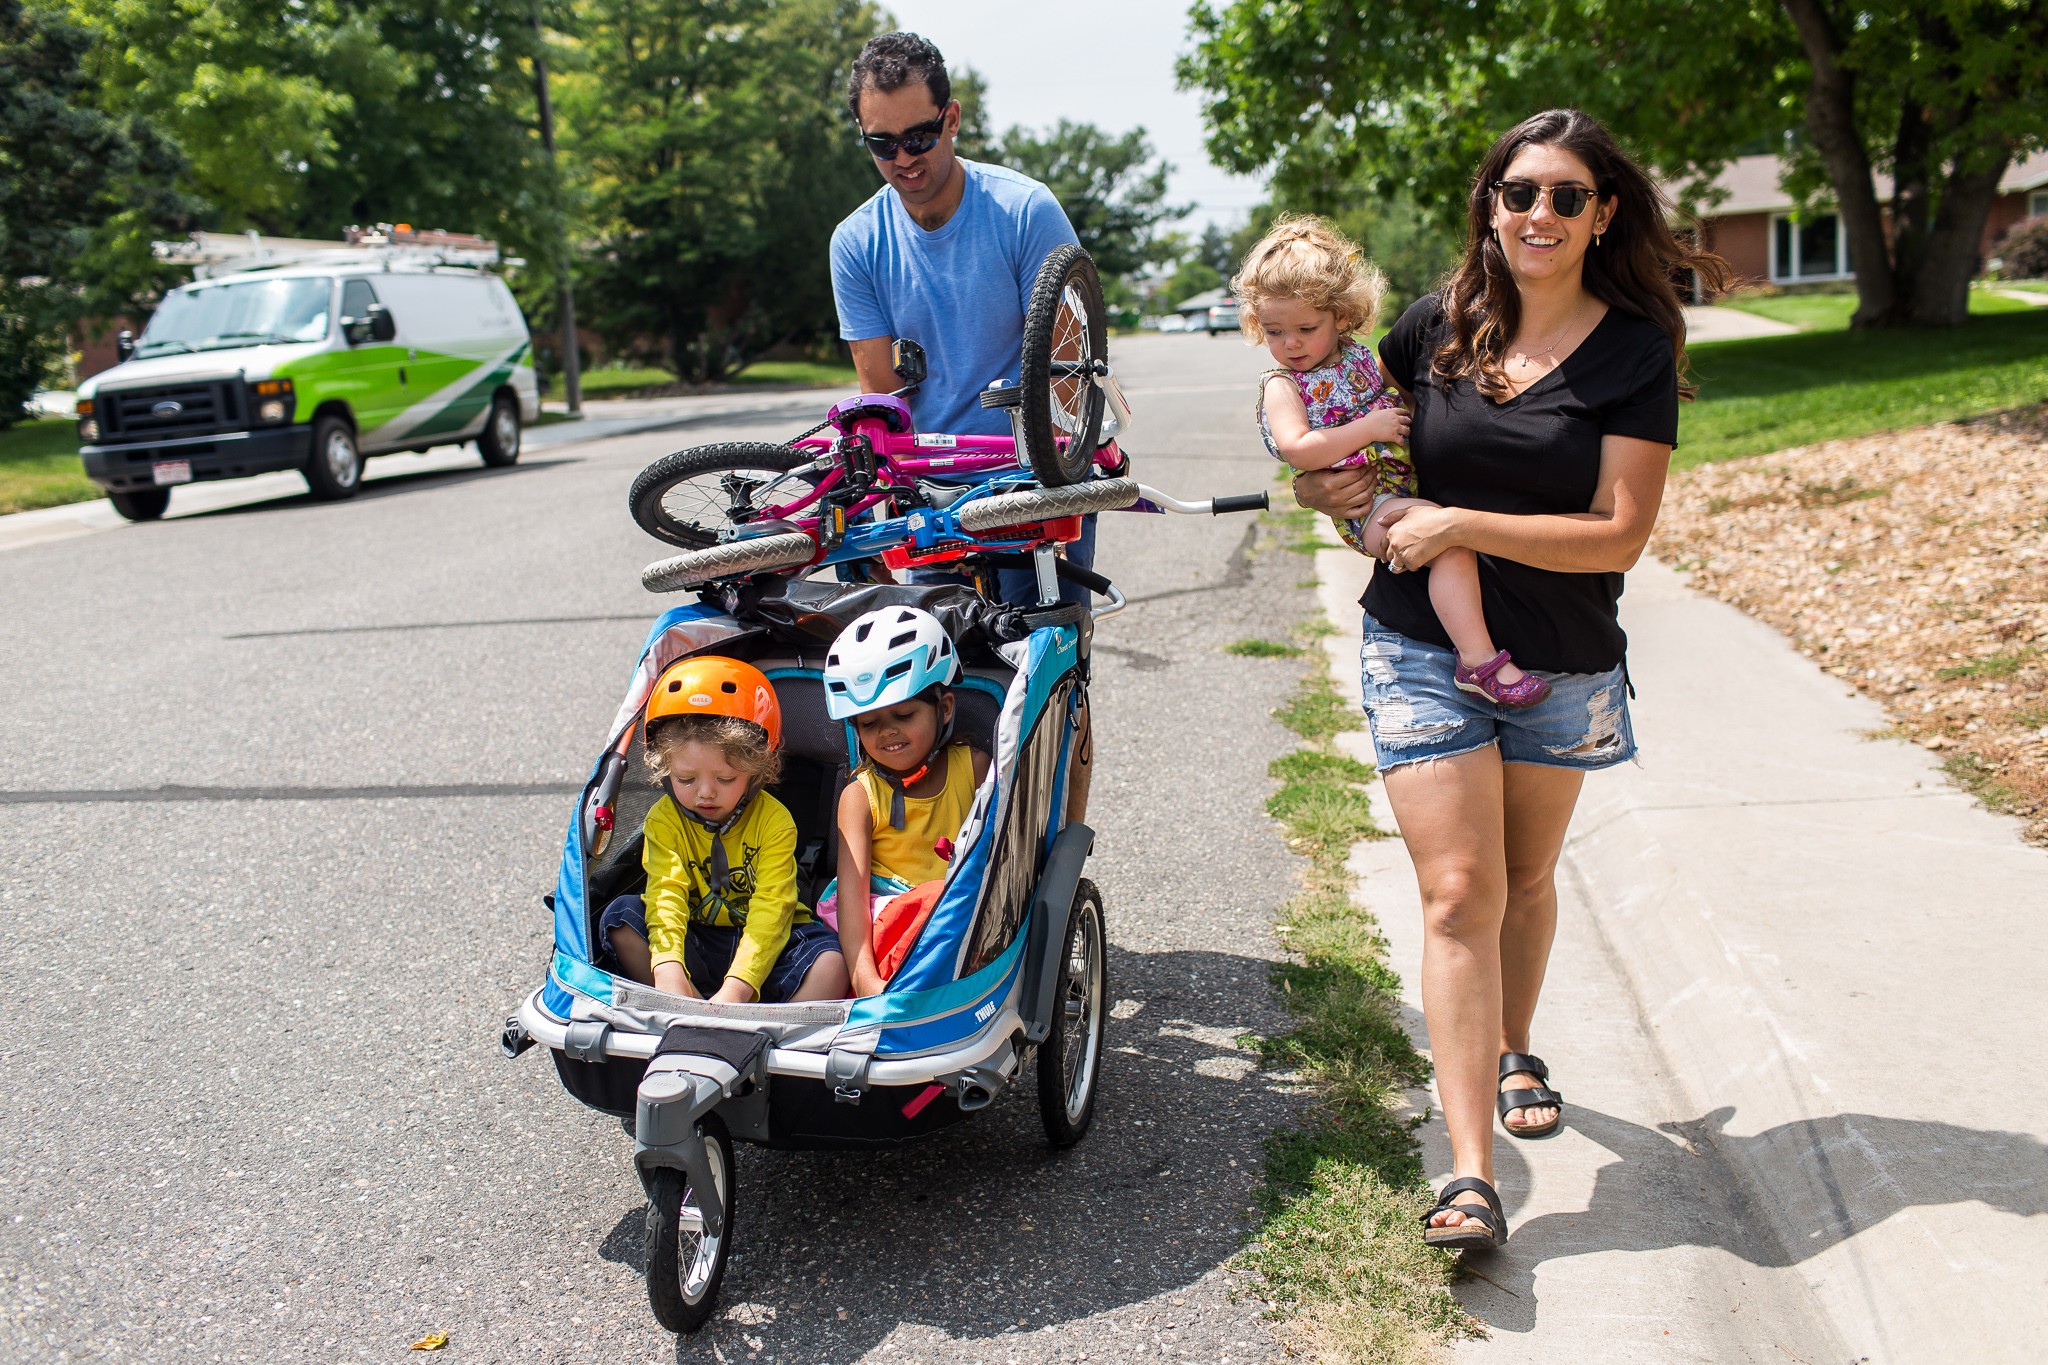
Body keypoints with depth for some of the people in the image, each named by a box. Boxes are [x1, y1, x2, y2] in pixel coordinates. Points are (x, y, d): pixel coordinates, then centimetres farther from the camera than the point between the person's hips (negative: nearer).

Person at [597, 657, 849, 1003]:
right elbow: (666, 895, -21)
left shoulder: (774, 821, -12)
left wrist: (736, 989, -37)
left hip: (764, 949, -2)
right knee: (620, 916, -21)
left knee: (832, 964, -30)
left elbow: (770, 910, -23)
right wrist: (668, 968, -41)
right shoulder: (663, 820, -6)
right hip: (695, 945, 2)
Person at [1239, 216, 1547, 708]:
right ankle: (1479, 661, -31)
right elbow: (1297, 449, -21)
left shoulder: (1358, 356, 15)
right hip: (1366, 506, -8)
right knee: (1452, 537, -29)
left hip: (1412, 481, 8)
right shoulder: (1282, 386, -4)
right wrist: (1369, 428, -18)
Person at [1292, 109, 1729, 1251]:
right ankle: (1471, 1177, -7)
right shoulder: (1442, 324, 1)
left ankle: (1516, 1053, 47)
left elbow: (1620, 532, -15)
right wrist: (1323, 481, -4)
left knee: (1526, 879, 19)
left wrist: (1459, 524, -21)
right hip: (1423, 651, 0)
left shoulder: (1636, 349, -7)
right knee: (1459, 895, -8)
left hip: (1560, 664, 0)